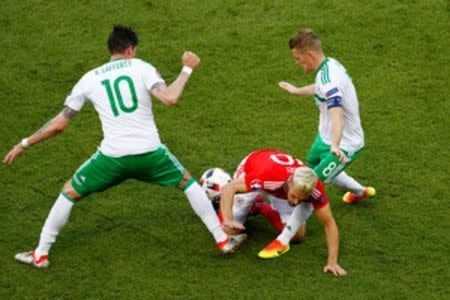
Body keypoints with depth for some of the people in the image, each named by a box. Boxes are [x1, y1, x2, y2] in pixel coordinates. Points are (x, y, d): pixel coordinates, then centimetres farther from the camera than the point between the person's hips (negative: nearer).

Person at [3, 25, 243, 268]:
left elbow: (59, 124, 8)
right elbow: (170, 98, -12)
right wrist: (187, 70, 3)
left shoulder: (89, 79, 9)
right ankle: (223, 240, 26)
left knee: (69, 192, 21)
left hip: (112, 157, 0)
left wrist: (24, 144, 20)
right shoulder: (141, 67, 4)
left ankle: (40, 254, 20)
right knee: (187, 182, 26)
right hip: (150, 152, 0)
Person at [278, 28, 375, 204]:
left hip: (344, 145, -11)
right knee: (313, 165, 33)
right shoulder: (330, 64, -3)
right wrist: (297, 91, 36)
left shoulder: (328, 80, -33)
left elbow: (337, 115, -49)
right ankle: (360, 191, 50)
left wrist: (335, 145, -64)